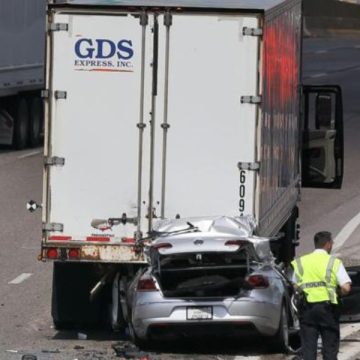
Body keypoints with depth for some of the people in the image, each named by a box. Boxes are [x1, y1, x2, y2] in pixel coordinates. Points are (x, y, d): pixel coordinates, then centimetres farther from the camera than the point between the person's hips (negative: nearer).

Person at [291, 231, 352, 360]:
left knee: (308, 346, 4)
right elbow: (346, 288, -10)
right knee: (330, 347, 6)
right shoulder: (334, 262, -2)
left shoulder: (300, 262, 9)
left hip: (307, 307, 2)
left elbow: (295, 287, 8)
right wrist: (336, 291, 10)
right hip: (327, 308, -2)